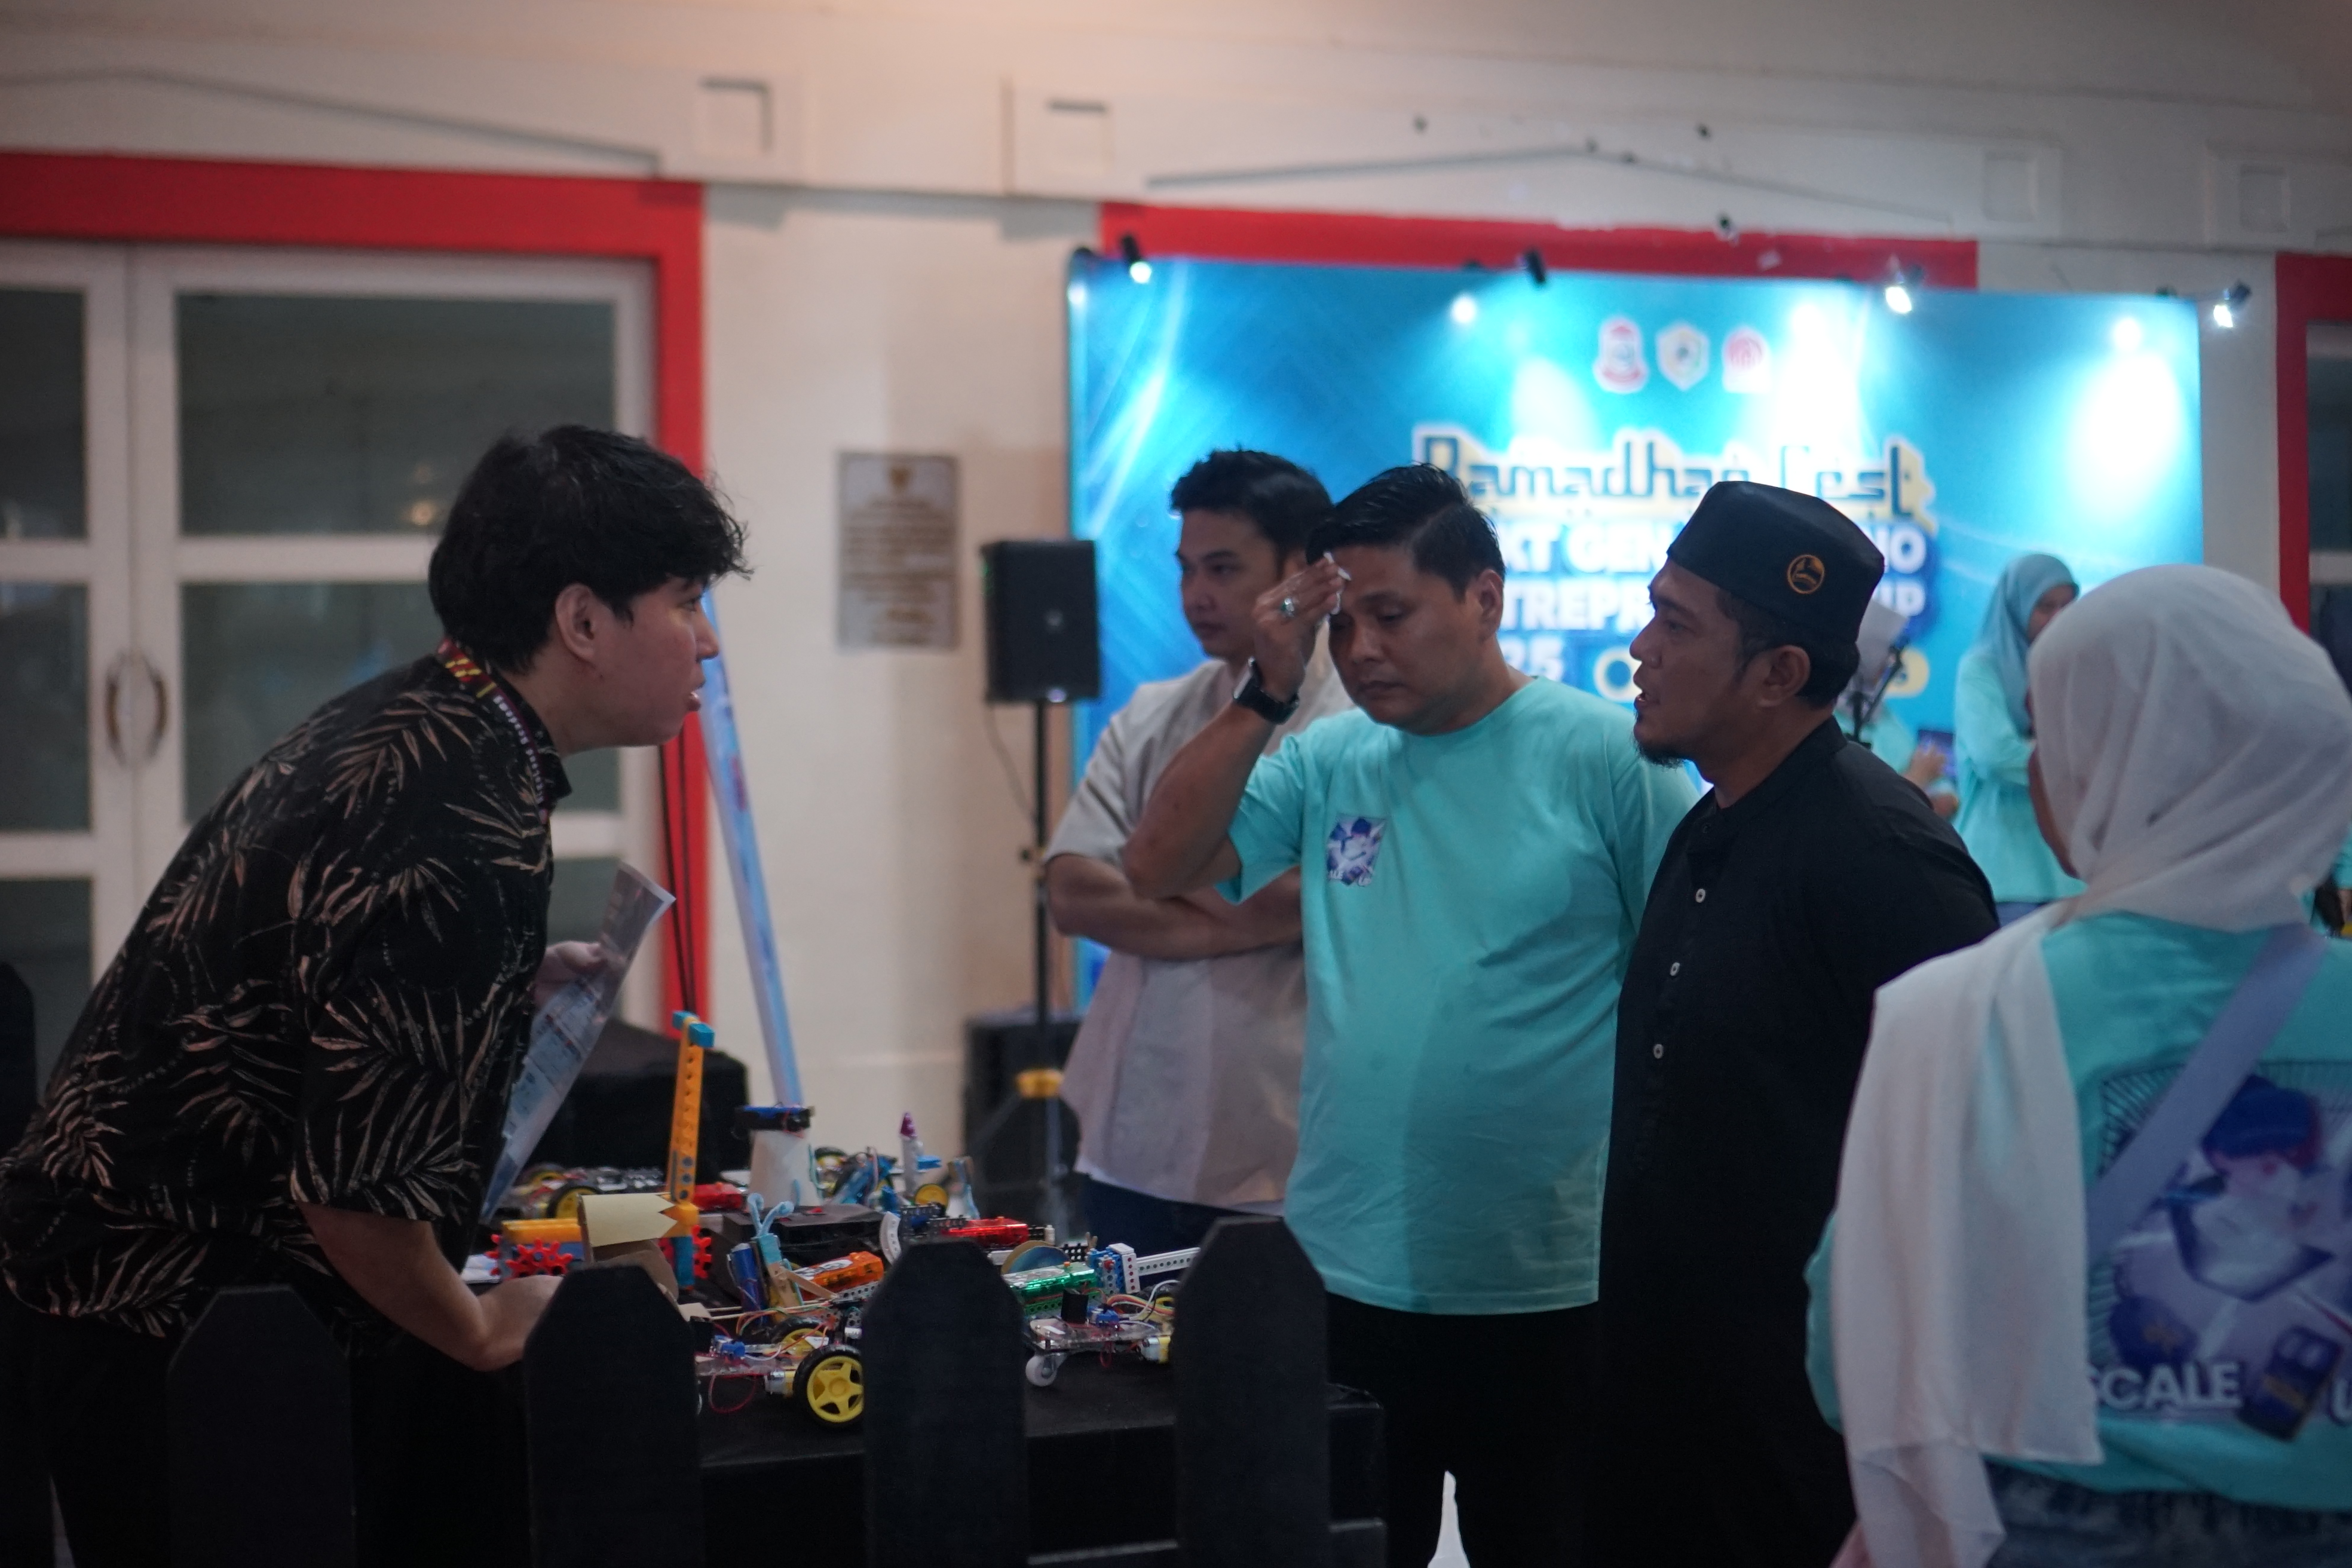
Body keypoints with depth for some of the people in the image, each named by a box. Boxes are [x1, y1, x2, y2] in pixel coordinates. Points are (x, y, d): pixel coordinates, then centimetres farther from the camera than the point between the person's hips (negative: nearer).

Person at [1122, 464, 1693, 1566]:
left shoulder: (1602, 756, -8)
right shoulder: (1330, 763, 4)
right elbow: (1159, 871, -1)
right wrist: (1269, 690, -6)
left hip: (1546, 1298, -4)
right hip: (1342, 1280, 4)